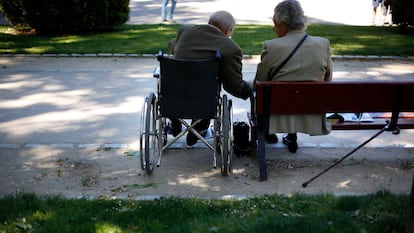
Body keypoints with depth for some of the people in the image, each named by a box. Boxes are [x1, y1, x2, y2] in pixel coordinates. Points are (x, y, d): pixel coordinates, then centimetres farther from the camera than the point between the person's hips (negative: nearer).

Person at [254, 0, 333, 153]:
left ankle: (266, 133, 40)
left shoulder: (271, 47, -16)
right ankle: (291, 137, 33)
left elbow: (259, 83, -3)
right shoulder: (323, 44, -7)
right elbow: (327, 80, 5)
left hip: (279, 115, -3)